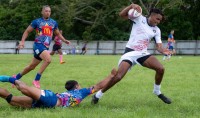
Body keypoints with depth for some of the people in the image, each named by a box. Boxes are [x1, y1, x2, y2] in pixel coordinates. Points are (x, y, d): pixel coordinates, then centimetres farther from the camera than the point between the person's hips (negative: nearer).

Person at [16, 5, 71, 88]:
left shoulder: (54, 23, 12)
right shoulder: (37, 22, -1)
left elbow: (58, 34, 25)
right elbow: (27, 31, 6)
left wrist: (65, 40, 10)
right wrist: (22, 41, -6)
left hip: (46, 47, 6)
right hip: (38, 45, -6)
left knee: (32, 66, 14)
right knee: (48, 59, -30)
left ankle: (17, 77, 35)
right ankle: (36, 80, -18)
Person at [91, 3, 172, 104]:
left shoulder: (156, 30, 8)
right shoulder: (139, 18, -4)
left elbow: (159, 46, 2)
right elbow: (122, 15, -10)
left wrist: (163, 51, -22)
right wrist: (132, 6, -27)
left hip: (143, 53, 5)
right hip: (130, 52, -5)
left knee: (160, 69, -12)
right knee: (118, 76, -19)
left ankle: (157, 92, 13)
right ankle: (98, 95, -2)